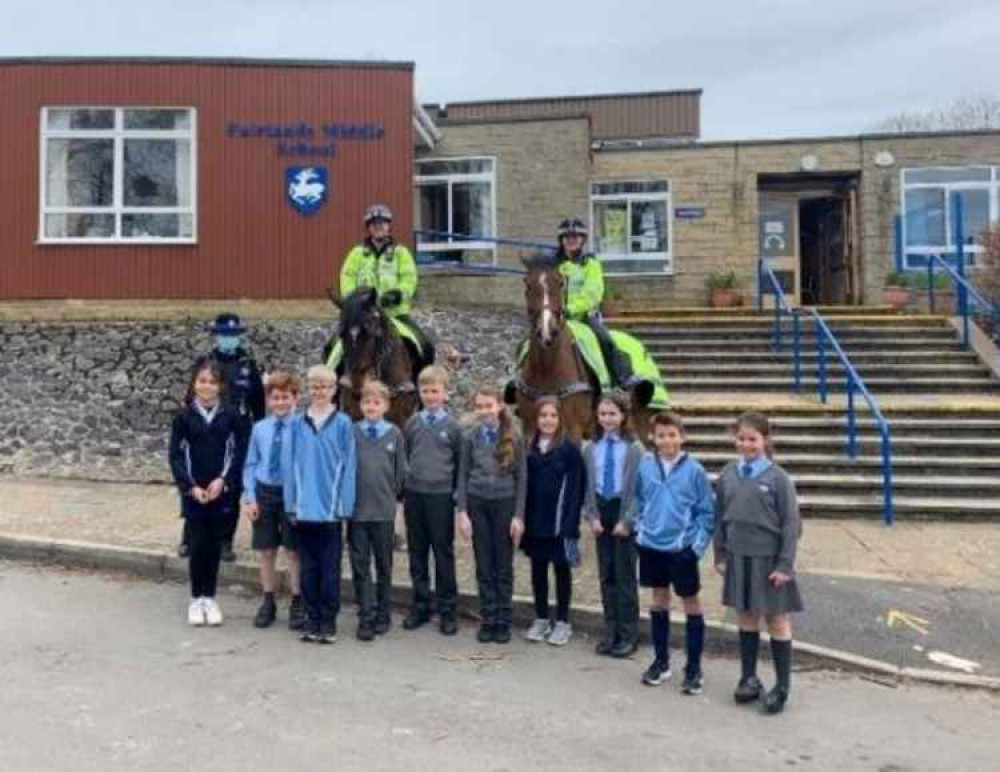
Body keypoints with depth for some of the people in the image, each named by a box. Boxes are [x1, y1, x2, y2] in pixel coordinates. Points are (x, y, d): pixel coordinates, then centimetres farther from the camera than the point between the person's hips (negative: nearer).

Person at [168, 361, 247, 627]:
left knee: (214, 545, 7)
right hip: (192, 492, -1)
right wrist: (190, 487, -10)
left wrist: (223, 481, -11)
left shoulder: (230, 416, 0)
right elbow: (175, 456, -1)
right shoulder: (184, 416, -1)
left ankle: (210, 599, 18)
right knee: (197, 545, 1)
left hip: (220, 492, 1)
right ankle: (196, 599, 14)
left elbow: (238, 453, 1)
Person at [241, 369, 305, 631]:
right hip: (264, 492, 4)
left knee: (293, 551, 7)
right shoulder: (259, 428, 1)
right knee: (266, 551, 13)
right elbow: (250, 465, 5)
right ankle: (268, 602, 28)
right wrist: (249, 498, -1)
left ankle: (297, 603, 21)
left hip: (291, 493, -3)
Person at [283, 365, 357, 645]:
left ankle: (329, 620, 17)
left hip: (331, 507, -2)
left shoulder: (343, 424, -4)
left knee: (330, 567, 6)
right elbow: (289, 463, 5)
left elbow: (348, 466, -4)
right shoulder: (297, 424, 2)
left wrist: (344, 504, -8)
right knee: (308, 566, 11)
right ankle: (312, 618, 22)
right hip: (304, 507, 2)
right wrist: (291, 502, 1)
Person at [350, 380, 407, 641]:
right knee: (360, 566, 3)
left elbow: (401, 470, 6)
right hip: (357, 509, 0)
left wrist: (395, 494, 7)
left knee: (384, 565, 11)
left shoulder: (394, 433, 0)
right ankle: (366, 617, 11)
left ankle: (382, 615, 23)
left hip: (384, 510, 0)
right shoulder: (351, 432, -1)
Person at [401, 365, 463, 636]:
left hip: (441, 496, -3)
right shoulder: (412, 423, 6)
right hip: (414, 495, 3)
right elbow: (404, 457, 11)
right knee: (417, 554, 9)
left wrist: (457, 496, 1)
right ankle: (421, 607, 21)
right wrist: (403, 491, 8)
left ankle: (448, 611, 11)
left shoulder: (452, 426, 0)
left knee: (444, 555, 2)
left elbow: (459, 464, 3)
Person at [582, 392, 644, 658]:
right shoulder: (590, 449, 5)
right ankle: (610, 631, 21)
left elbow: (637, 488, -10)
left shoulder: (634, 449, -8)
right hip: (601, 511, 4)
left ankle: (628, 635, 12)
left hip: (624, 514, -4)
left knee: (624, 576, 1)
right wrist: (592, 516, -2)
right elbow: (587, 486, 7)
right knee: (606, 576, 11)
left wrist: (626, 521, -14)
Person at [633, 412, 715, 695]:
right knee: (659, 600, 16)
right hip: (651, 546, 4)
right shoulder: (645, 467, -2)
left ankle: (694, 668, 18)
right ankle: (661, 661, 30)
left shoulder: (694, 470, -11)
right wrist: (641, 530, 5)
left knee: (692, 604, 7)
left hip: (682, 548, -3)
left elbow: (707, 511, -6)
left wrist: (699, 543, -12)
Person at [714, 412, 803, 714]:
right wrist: (720, 556, 7)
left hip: (768, 559, -4)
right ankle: (749, 678, 26)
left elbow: (791, 524, -9)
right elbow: (720, 517, 8)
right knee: (746, 618, 14)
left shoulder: (778, 477, -10)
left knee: (777, 621, 7)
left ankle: (782, 686, 17)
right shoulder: (728, 474, 1)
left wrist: (785, 565, -12)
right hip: (738, 557, 4)